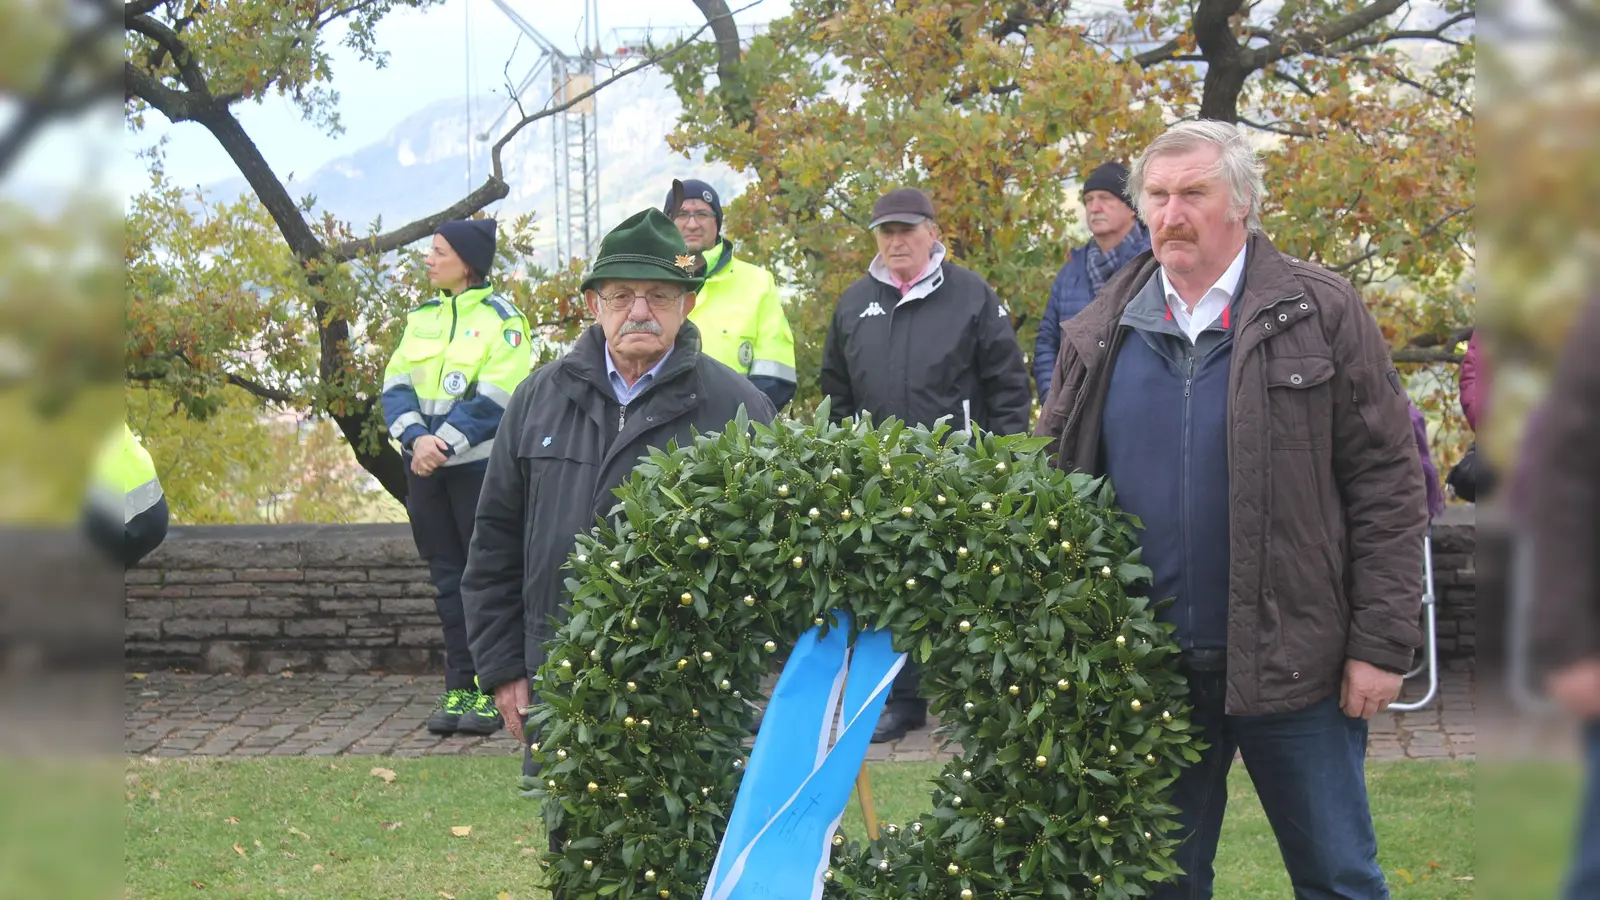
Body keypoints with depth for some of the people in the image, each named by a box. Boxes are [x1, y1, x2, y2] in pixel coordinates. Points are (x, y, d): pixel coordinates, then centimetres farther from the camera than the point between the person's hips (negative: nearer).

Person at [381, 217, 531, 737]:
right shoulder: (421, 318, 13)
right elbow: (396, 385, 5)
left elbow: (493, 400, -14)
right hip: (426, 466, 6)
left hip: (479, 465, -6)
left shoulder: (501, 319, -5)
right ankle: (460, 687, 14)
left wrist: (443, 444, -18)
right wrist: (416, 438, -12)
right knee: (448, 577, 9)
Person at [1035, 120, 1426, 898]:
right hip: (1144, 667, 3)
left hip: (1290, 661, -3)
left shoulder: (1321, 316, -3)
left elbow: (1388, 485, -4)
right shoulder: (1099, 334, 7)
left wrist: (1382, 644, -8)